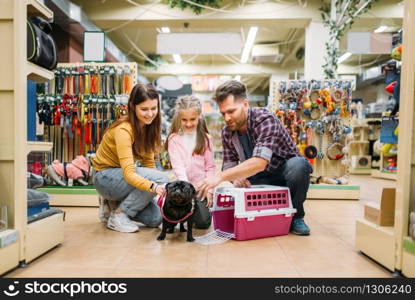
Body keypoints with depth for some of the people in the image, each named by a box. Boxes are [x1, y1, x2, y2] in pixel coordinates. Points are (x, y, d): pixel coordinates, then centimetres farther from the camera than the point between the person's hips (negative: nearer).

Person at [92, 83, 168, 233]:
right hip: (105, 177, -7)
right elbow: (129, 173, -36)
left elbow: (148, 162, -1)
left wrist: (162, 192, -13)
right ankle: (118, 215, -11)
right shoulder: (123, 129, -27)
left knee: (155, 218, -5)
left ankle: (113, 204, 13)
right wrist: (154, 186, -54)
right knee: (160, 178, -28)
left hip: (122, 174, 7)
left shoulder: (148, 127, -4)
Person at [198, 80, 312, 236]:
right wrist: (236, 177, -25)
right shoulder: (227, 132, -4)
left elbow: (260, 162, -39)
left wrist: (220, 177, -44)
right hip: (258, 180, 5)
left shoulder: (265, 120, -25)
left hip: (285, 170, -4)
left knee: (298, 165, -36)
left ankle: (295, 217, -9)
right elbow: (229, 164, 0)